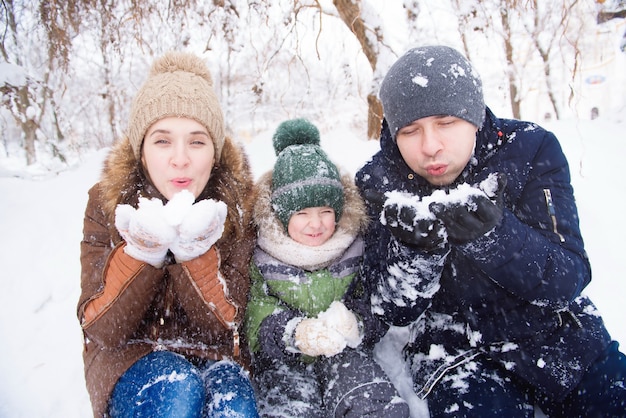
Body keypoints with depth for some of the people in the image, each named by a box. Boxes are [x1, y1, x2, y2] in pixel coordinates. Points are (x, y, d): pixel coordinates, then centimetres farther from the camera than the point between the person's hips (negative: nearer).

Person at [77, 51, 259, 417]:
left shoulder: (238, 201, -12)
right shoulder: (108, 203, -11)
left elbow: (224, 324, -12)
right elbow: (103, 330, -12)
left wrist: (194, 252, -29)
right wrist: (141, 251, -29)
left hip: (215, 356, 0)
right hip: (129, 357, 1)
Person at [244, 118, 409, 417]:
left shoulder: (354, 249, -1)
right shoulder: (261, 257, -6)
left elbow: (368, 301, 5)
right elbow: (256, 314, -3)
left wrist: (353, 323, -19)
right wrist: (294, 332, -23)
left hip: (344, 351, 2)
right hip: (281, 358, -1)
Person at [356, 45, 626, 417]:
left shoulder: (532, 150, -12)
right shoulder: (378, 185, -13)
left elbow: (568, 281, -18)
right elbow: (396, 313, -13)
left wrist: (492, 233, -37)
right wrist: (413, 249, -33)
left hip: (563, 338, 3)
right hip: (458, 354, -2)